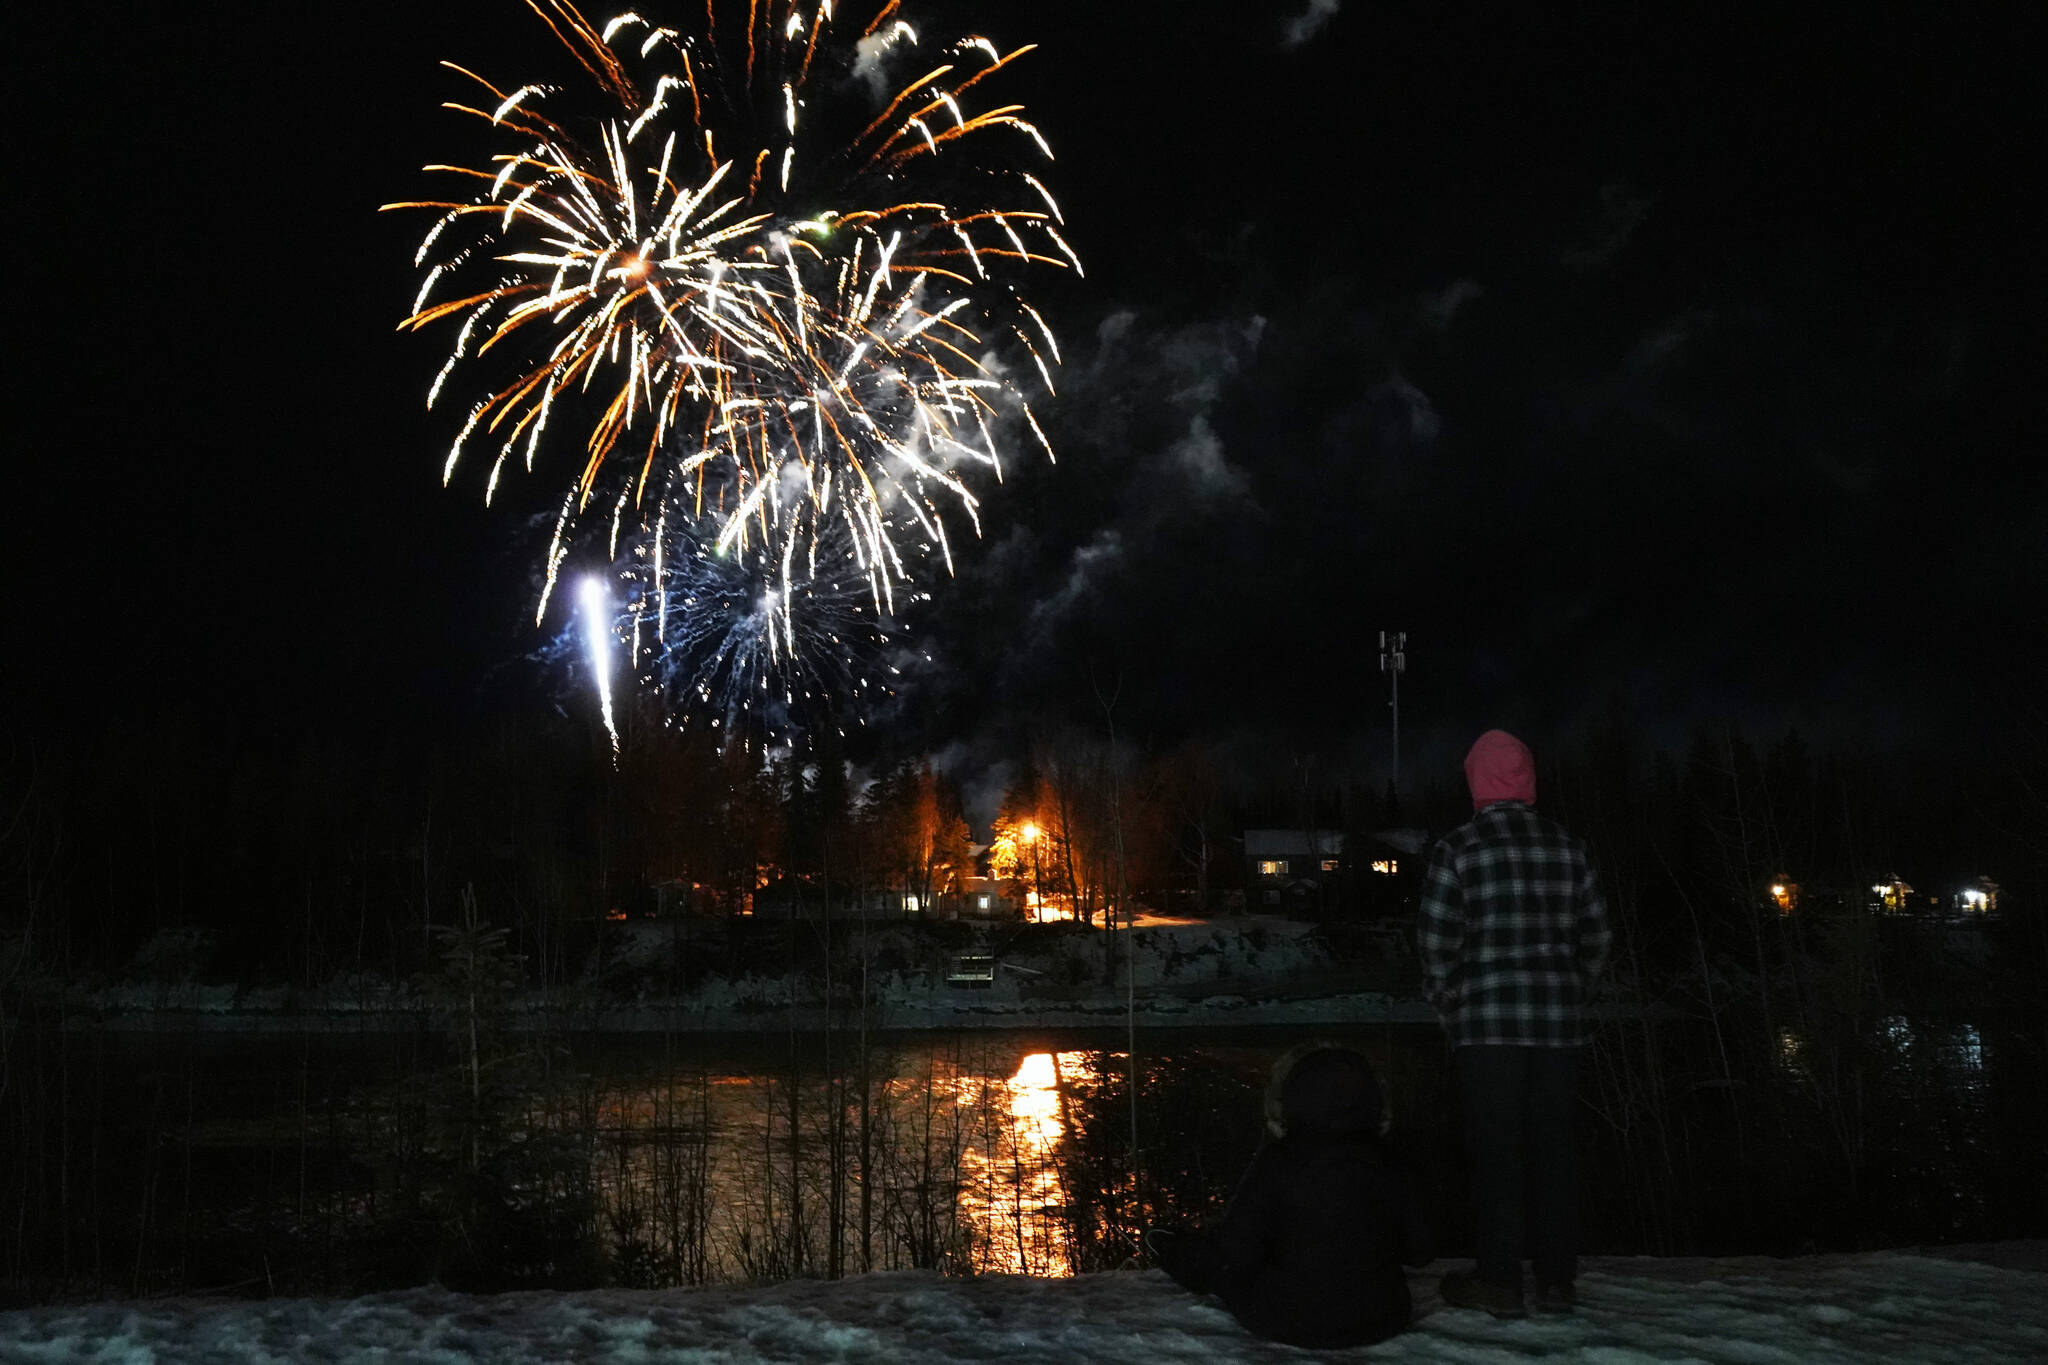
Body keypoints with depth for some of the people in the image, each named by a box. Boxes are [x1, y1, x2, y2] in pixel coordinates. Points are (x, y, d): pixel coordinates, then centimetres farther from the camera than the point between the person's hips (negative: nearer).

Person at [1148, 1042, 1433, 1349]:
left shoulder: (1275, 1164, -18)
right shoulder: (1386, 1171, -7)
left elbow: (1238, 1250, -18)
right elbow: (1419, 1253, 1)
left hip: (1290, 1325, -4)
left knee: (1216, 1260, 23)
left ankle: (1173, 1254, 52)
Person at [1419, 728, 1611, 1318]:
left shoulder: (1458, 848, -5)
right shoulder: (1567, 846, 7)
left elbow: (1438, 942, -7)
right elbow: (1596, 936, 10)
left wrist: (1449, 1006, 6)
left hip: (1486, 1022, -3)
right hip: (1558, 1023, 4)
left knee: (1496, 1149, 2)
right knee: (1552, 1146, 10)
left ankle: (1500, 1281, 6)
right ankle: (1556, 1279, 16)